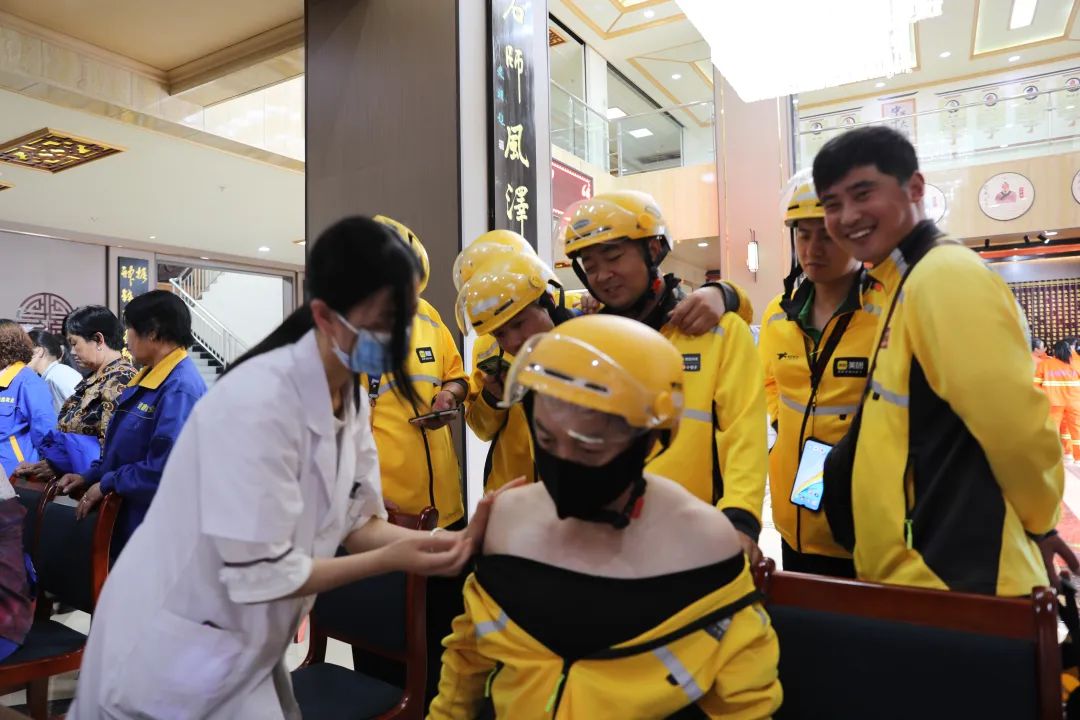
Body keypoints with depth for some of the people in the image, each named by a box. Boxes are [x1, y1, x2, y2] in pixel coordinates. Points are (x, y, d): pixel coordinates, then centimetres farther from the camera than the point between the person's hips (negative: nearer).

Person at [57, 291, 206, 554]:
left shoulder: (180, 388, -24)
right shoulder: (149, 377, 9)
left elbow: (165, 468, -29)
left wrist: (106, 484, -16)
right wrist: (90, 477, 7)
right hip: (126, 516, 9)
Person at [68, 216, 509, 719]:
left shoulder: (351, 396, -5)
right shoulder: (257, 404, -30)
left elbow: (358, 523, -4)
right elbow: (259, 575, -26)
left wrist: (449, 540, -18)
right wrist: (391, 560, -24)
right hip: (176, 651, -7)